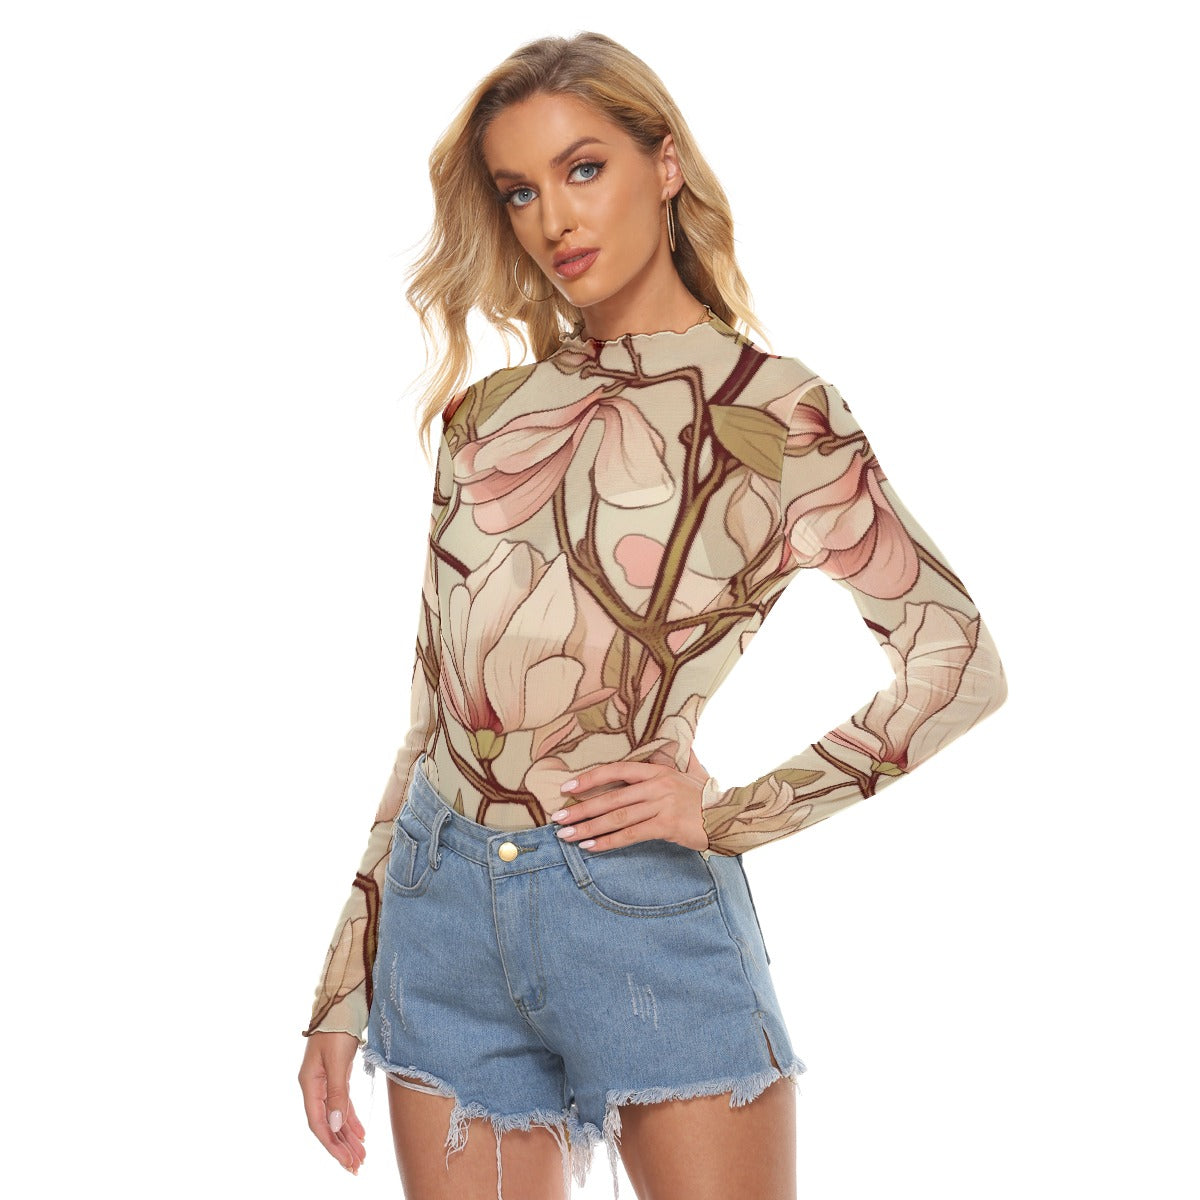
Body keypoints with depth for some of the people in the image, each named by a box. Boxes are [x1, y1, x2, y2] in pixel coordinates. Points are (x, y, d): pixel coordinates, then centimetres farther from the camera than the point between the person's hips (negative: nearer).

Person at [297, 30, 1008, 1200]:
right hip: (445, 920, 4)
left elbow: (962, 660, -5)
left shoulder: (770, 411, -2)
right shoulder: (488, 414, 9)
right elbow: (434, 705, 12)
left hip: (646, 917, -3)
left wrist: (729, 812, -10)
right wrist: (343, 990, 11)